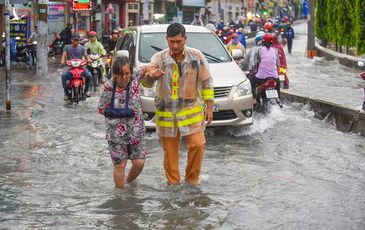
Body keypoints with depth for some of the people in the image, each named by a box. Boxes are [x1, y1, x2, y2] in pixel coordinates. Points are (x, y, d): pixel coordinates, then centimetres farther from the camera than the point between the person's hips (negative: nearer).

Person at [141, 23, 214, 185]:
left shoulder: (197, 57, 0)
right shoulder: (159, 58, -2)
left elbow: (207, 83, 6)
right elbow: (146, 83, -11)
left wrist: (209, 108, 1)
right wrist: (149, 77, -36)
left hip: (191, 111, 0)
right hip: (166, 113, 0)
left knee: (197, 145, -9)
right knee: (170, 151, 6)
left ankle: (192, 178, 11)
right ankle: (173, 182, 20)